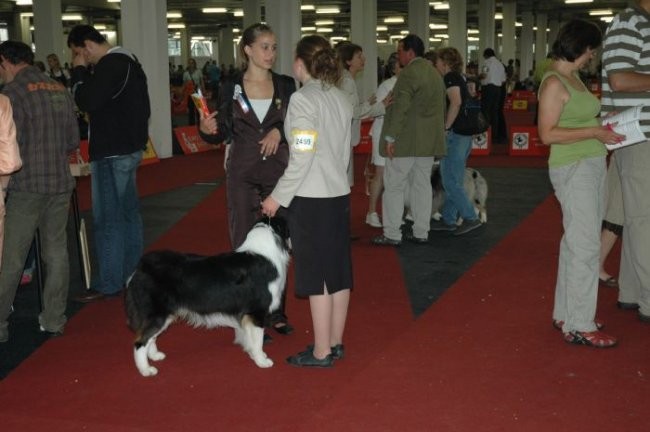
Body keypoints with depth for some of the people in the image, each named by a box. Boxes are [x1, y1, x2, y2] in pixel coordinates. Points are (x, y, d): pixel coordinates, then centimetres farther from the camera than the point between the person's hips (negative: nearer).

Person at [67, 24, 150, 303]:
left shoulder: (110, 64, -17)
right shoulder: (126, 60, 14)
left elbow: (86, 101, -22)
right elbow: (142, 106, 18)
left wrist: (79, 71, -9)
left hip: (112, 152, -10)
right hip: (127, 147, 10)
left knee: (107, 219, -6)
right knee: (128, 212, 14)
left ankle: (108, 283, -1)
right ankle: (131, 273, 22)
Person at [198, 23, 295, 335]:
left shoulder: (286, 85, 3)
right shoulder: (231, 87, 1)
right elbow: (222, 133, 2)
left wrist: (280, 130, -15)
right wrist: (207, 130, -19)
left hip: (279, 171, 1)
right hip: (242, 174, -1)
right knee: (244, 244, 1)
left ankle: (276, 312, 18)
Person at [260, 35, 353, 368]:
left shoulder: (303, 99, -13)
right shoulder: (341, 98, 8)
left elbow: (301, 157, -17)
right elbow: (345, 152, 12)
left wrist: (278, 197, -10)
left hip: (311, 199, -7)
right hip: (339, 194, 8)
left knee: (317, 276, -1)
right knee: (339, 271, 12)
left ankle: (321, 352, 7)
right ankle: (335, 343, 23)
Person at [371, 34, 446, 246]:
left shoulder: (409, 73, -14)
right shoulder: (435, 74, 14)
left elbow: (400, 108, -20)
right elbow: (440, 107, 19)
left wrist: (390, 137, -18)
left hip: (406, 141, -8)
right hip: (429, 140, 9)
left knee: (394, 186, -1)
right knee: (422, 185, 12)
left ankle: (392, 235, 0)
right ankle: (421, 233, 16)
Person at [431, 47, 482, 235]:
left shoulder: (450, 78, -11)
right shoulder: (459, 78, 18)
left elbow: (456, 102, -25)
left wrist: (446, 127, -18)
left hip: (455, 134, -10)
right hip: (465, 134, 10)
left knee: (451, 181, -6)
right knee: (453, 180, 14)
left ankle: (470, 218, -6)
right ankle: (448, 220, 20)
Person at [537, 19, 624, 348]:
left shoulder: (573, 78, 14)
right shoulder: (554, 83, -14)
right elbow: (548, 134, -19)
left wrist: (604, 122, 7)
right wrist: (594, 132, -19)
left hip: (592, 165, 9)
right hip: (572, 169, -9)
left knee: (576, 242, 14)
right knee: (585, 246, -7)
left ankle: (566, 314, 23)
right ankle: (580, 325, 1)